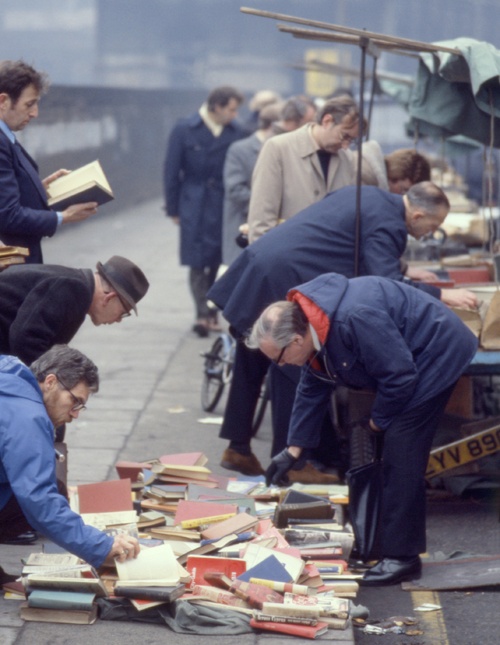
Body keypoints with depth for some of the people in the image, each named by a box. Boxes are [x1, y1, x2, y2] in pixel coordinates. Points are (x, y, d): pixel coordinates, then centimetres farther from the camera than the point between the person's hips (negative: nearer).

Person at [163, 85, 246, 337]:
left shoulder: (236, 133, 3)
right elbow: (172, 172, 2)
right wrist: (173, 209, 1)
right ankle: (203, 314, -9)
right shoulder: (185, 130, -2)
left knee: (216, 262, 5)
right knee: (198, 263, -6)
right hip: (195, 208, -2)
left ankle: (210, 314, 13)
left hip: (225, 209, 2)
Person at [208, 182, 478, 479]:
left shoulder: (369, 196, 17)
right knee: (294, 373, 1)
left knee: (252, 364, 17)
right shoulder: (388, 225, -13)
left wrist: (401, 271, 37)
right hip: (283, 280, -10)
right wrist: (443, 295, -15)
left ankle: (238, 449, 27)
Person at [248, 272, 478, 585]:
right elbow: (312, 391, 10)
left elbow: (400, 375, -28)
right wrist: (292, 451, 10)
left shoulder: (355, 319, -35)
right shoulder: (315, 327, -3)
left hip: (437, 356, -10)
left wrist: (378, 420, -12)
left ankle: (402, 556, -10)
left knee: (401, 457, -13)